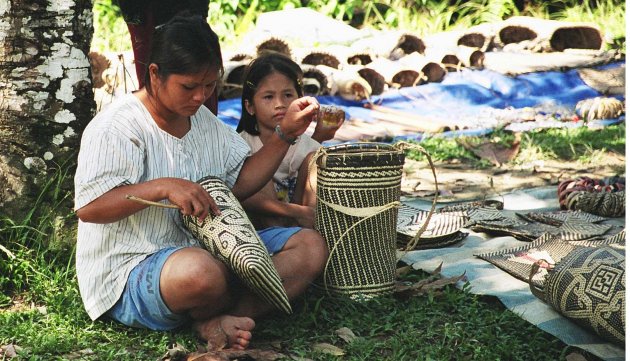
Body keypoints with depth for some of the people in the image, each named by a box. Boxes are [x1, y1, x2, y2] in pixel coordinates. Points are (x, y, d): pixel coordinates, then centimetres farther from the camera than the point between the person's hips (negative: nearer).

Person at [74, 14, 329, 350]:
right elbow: (88, 207, -22)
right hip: (132, 273, -8)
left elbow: (240, 183, 16)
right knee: (200, 271, -43)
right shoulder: (118, 125, -13)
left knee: (310, 246, -5)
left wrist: (285, 133, 6)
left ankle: (215, 321, -23)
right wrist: (163, 187, -31)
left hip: (209, 249, 9)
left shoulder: (203, 118, 14)